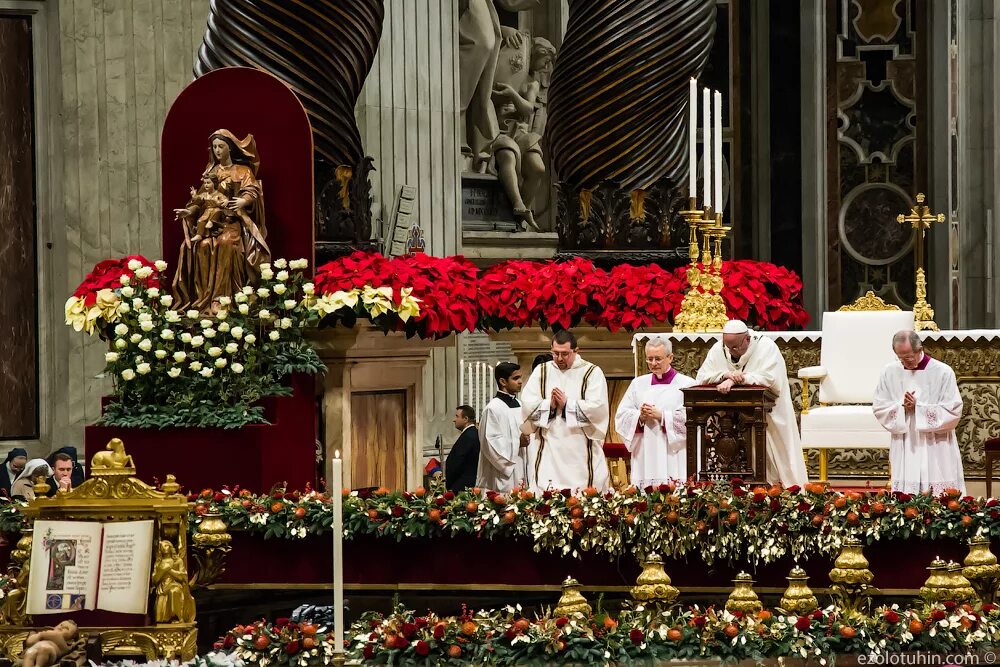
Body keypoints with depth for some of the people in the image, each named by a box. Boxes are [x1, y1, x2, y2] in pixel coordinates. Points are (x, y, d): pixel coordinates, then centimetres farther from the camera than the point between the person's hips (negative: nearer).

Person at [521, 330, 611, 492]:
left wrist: (567, 404, -10)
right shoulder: (542, 371, 12)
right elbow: (527, 404, 4)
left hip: (582, 450, -2)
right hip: (549, 449, 2)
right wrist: (549, 404, -11)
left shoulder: (592, 373, 2)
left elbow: (598, 408, -10)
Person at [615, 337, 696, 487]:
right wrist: (640, 417, -9)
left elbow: (690, 418, -9)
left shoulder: (686, 384, 2)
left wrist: (661, 416, -13)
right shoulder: (638, 383, 15)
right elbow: (621, 415, 10)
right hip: (644, 457, 3)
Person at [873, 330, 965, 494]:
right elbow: (879, 408, 6)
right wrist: (902, 407, -13)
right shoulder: (890, 372, 4)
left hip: (936, 451, -2)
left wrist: (918, 406, -15)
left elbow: (953, 411, -8)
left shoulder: (943, 372, -6)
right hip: (904, 451, 3)